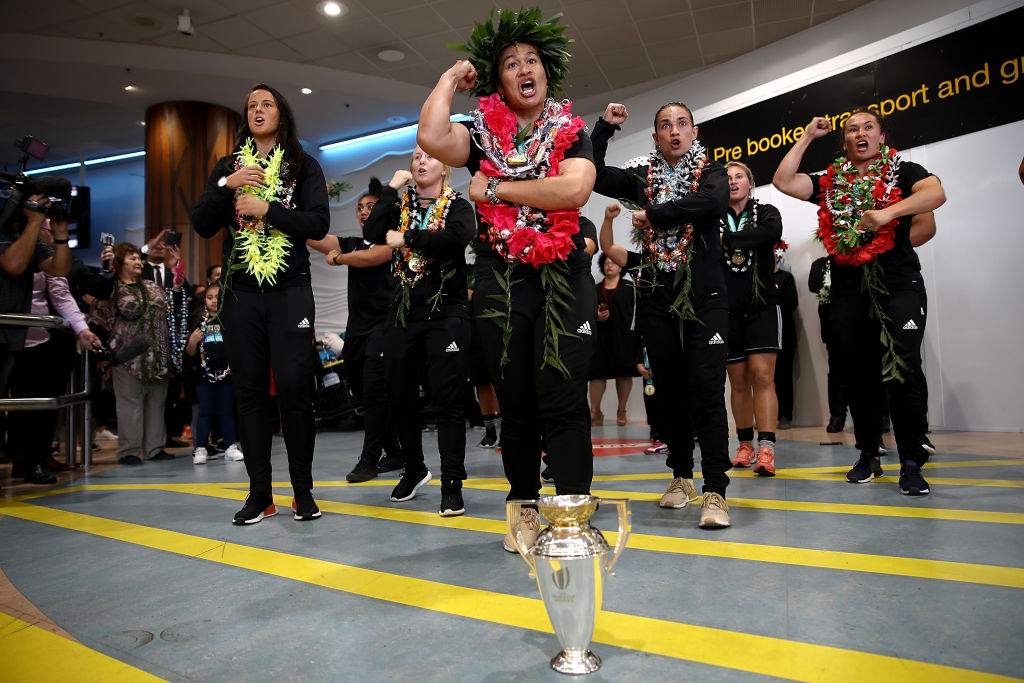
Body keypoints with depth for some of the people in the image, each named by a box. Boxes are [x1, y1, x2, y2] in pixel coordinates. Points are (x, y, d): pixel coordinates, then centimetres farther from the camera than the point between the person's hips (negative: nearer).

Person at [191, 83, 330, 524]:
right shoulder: (228, 166, 17)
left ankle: (303, 491, 3)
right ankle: (259, 494, 11)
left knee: (294, 386, -9)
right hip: (240, 291, 3)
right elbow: (202, 227, 8)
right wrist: (226, 185, -6)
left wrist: (266, 209, -11)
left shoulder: (302, 165, 9)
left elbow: (319, 224, -4)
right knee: (249, 389, 3)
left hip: (290, 291, -3)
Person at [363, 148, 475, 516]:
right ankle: (414, 469, 30)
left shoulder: (458, 206, 4)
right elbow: (372, 233, -5)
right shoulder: (400, 205, 14)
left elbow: (455, 239, -19)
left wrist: (406, 238, -12)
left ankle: (452, 484, 1)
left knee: (447, 399, -6)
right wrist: (391, 188, -3)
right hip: (403, 311, 4)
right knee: (400, 396, 10)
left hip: (446, 311, -4)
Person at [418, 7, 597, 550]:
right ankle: (525, 510, 22)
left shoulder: (571, 132, 10)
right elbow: (431, 139, -10)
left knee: (562, 400, -9)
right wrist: (450, 78, 4)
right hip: (499, 279, 1)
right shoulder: (481, 134, 12)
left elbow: (574, 189, -11)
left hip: (564, 277, -1)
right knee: (515, 404, 7)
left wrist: (495, 189, -7)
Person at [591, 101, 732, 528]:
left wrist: (651, 215, -14)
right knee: (670, 390, 10)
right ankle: (681, 476, 25)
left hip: (704, 297, -3)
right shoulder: (641, 176, 12)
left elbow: (711, 203, -18)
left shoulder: (712, 173, 5)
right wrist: (605, 127, -1)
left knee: (707, 391, -12)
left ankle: (715, 492, -8)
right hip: (656, 298, 3)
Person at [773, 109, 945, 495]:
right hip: (848, 289, 3)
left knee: (902, 373, -11)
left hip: (898, 285, -3)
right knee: (858, 375, 7)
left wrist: (887, 213, -26)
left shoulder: (904, 171, 8)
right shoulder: (830, 183, 17)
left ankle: (911, 463, -1)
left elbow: (936, 193, -12)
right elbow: (783, 181, 5)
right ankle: (868, 456, 18)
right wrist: (808, 137, 10)